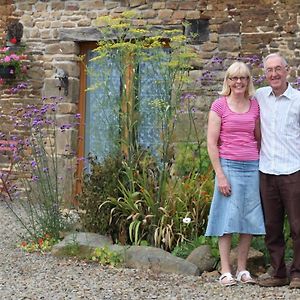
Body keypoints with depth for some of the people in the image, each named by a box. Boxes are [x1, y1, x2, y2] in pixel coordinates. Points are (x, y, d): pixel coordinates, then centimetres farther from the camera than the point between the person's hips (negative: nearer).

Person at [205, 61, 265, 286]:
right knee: (228, 220, -3)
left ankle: (243, 270, 16)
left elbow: (258, 138, 15)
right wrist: (220, 175, -11)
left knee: (250, 220, 6)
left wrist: (263, 167, 6)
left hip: (252, 167, 4)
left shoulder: (255, 106, 9)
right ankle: (225, 272, 2)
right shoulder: (219, 106, -3)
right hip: (229, 166, -4)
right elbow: (211, 143, -5)